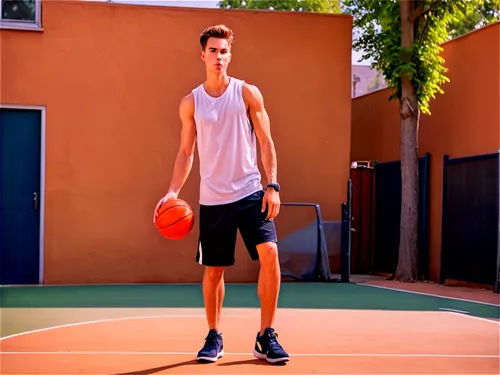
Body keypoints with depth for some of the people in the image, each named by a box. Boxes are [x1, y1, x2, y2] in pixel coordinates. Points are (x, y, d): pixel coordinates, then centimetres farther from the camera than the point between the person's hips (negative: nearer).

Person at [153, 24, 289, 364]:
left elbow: (265, 142, 1)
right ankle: (214, 337, 24)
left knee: (269, 254, -17)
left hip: (250, 192, -1)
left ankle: (266, 336, -5)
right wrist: (173, 191, -4)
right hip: (212, 199, 1)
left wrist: (273, 185, -9)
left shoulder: (248, 93, 1)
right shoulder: (191, 103, 5)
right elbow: (186, 152, 9)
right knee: (213, 270, 6)